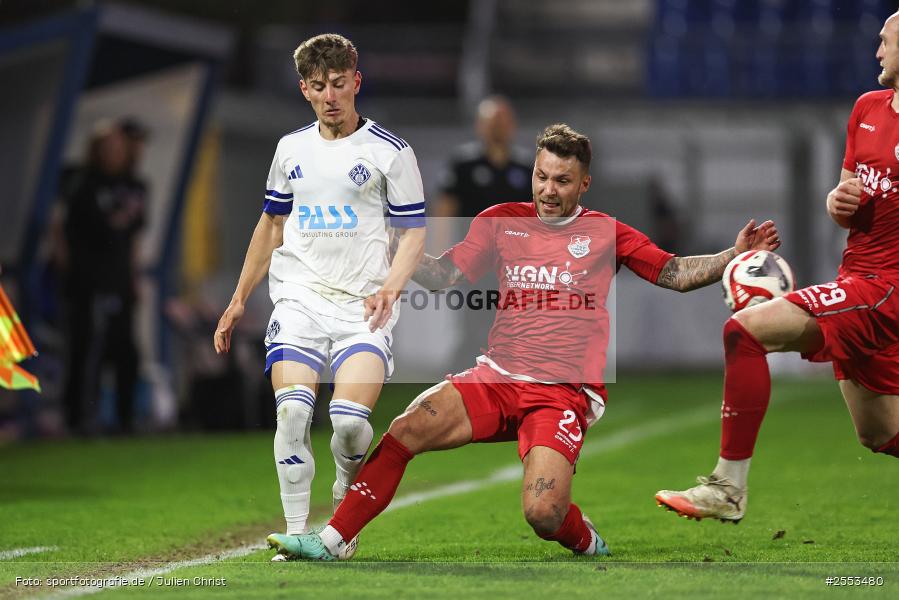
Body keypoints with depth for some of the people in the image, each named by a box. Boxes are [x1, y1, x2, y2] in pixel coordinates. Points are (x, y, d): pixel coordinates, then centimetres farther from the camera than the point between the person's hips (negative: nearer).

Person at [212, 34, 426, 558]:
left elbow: (414, 234, 5)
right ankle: (296, 534, -8)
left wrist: (388, 289, -12)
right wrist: (239, 301, 24)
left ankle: (346, 502, 10)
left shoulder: (390, 151, 3)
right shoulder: (292, 148, 15)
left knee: (351, 418, -20)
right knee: (292, 411, -17)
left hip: (362, 304, -3)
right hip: (299, 298, 3)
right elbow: (272, 224, 26)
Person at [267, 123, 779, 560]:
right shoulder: (502, 221, 12)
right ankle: (332, 540, -10)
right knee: (405, 430, -19)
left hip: (564, 393, -3)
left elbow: (675, 273, 8)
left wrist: (735, 256, -6)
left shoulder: (603, 233, 6)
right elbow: (444, 275, 12)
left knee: (544, 513, -25)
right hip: (497, 377, 3)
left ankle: (588, 543, 11)